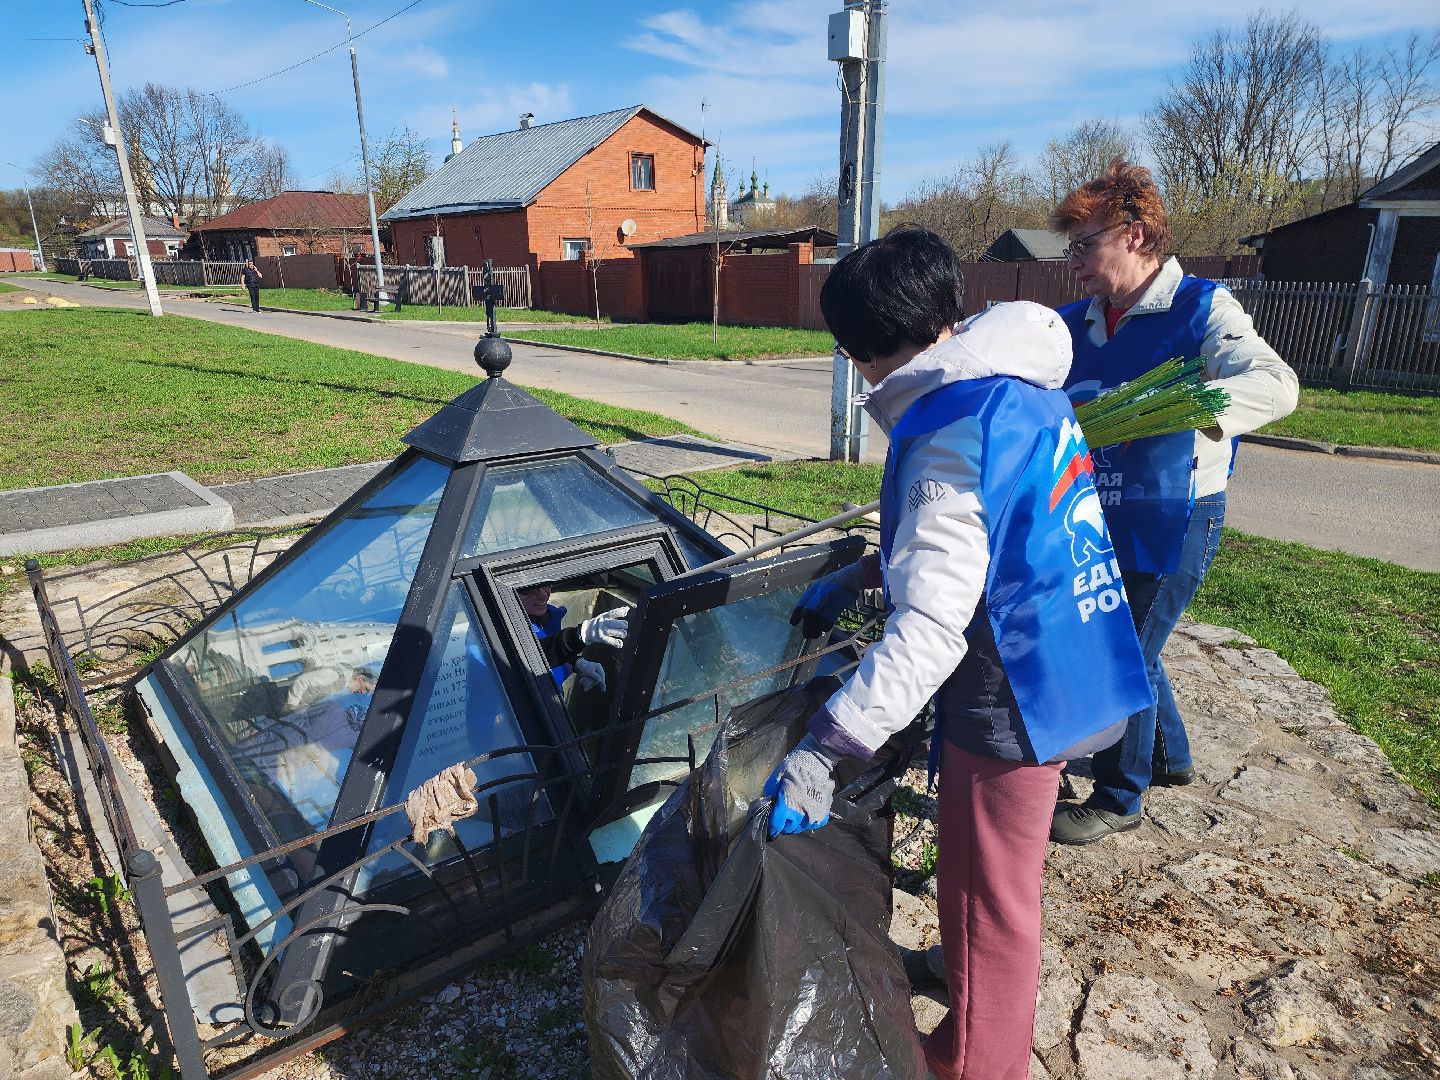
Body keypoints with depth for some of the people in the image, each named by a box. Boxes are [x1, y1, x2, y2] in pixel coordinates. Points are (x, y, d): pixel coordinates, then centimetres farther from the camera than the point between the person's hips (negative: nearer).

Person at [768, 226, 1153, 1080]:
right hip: (1063, 681, 9)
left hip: (1013, 702, -9)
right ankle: (972, 974, 55)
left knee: (988, 896, 13)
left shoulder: (953, 439, -27)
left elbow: (930, 630, -35)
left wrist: (821, 752, -35)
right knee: (996, 879, 30)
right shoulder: (1020, 393, 3)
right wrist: (855, 579, 15)